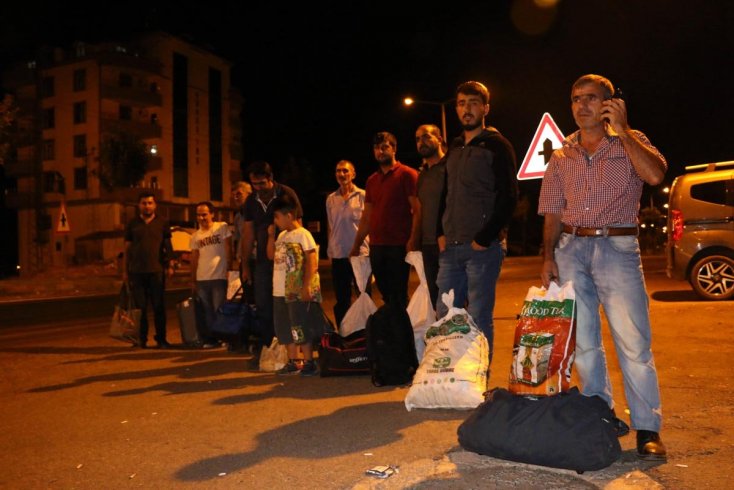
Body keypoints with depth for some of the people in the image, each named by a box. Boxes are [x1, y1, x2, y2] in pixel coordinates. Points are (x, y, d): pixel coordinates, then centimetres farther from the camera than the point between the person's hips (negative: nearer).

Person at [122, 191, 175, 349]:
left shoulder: (162, 223, 9)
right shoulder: (132, 224, 10)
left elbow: (168, 246, 11)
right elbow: (127, 249, 10)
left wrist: (170, 265, 1)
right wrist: (125, 271, 5)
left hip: (157, 270, -1)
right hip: (136, 271, 1)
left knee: (159, 306, 0)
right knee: (140, 307, 2)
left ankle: (161, 339, 7)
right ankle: (141, 339, 10)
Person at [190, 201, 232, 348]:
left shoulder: (222, 227, -1)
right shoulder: (195, 236, 12)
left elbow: (228, 250, -3)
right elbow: (194, 259, 13)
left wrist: (229, 269, -10)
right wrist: (193, 281, 10)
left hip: (219, 277, -4)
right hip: (201, 279, 4)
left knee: (219, 310, -3)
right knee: (207, 311, 6)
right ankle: (209, 339, 12)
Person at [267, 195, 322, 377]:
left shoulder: (302, 234, -10)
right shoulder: (282, 235, 14)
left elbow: (312, 261, -14)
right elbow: (271, 255, 17)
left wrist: (306, 286, -19)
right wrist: (271, 235, 7)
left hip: (298, 292, -8)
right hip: (280, 292, 8)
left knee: (301, 328, -3)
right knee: (286, 329, 13)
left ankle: (309, 363, 6)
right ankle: (292, 362, 22)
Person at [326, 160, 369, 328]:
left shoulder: (363, 196, -4)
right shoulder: (331, 199, 8)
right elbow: (330, 227, 13)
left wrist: (372, 250, -7)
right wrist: (330, 250, 10)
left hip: (360, 254, -4)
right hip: (338, 256, 4)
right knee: (341, 299, 11)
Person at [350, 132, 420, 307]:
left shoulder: (407, 174, -2)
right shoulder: (371, 180, 17)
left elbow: (417, 210, -8)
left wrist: (413, 240, -19)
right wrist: (356, 245, 16)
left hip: (399, 246, -6)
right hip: (376, 246, 6)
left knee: (399, 296, -4)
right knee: (385, 295, 9)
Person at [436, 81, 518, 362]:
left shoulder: (497, 146, -3)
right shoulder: (454, 149, 18)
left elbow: (508, 198, -9)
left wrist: (483, 239, -14)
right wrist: (441, 234, 10)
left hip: (482, 247, -7)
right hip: (450, 248, 7)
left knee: (479, 319, -3)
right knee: (445, 316, 10)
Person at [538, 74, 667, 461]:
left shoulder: (630, 142, 6)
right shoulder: (561, 156, 14)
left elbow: (654, 175, -15)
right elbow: (552, 211, 12)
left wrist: (621, 129, -10)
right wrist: (548, 257, 2)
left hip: (617, 246, -3)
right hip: (571, 248, 3)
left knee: (633, 341, -8)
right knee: (582, 342, 7)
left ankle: (647, 428, 2)